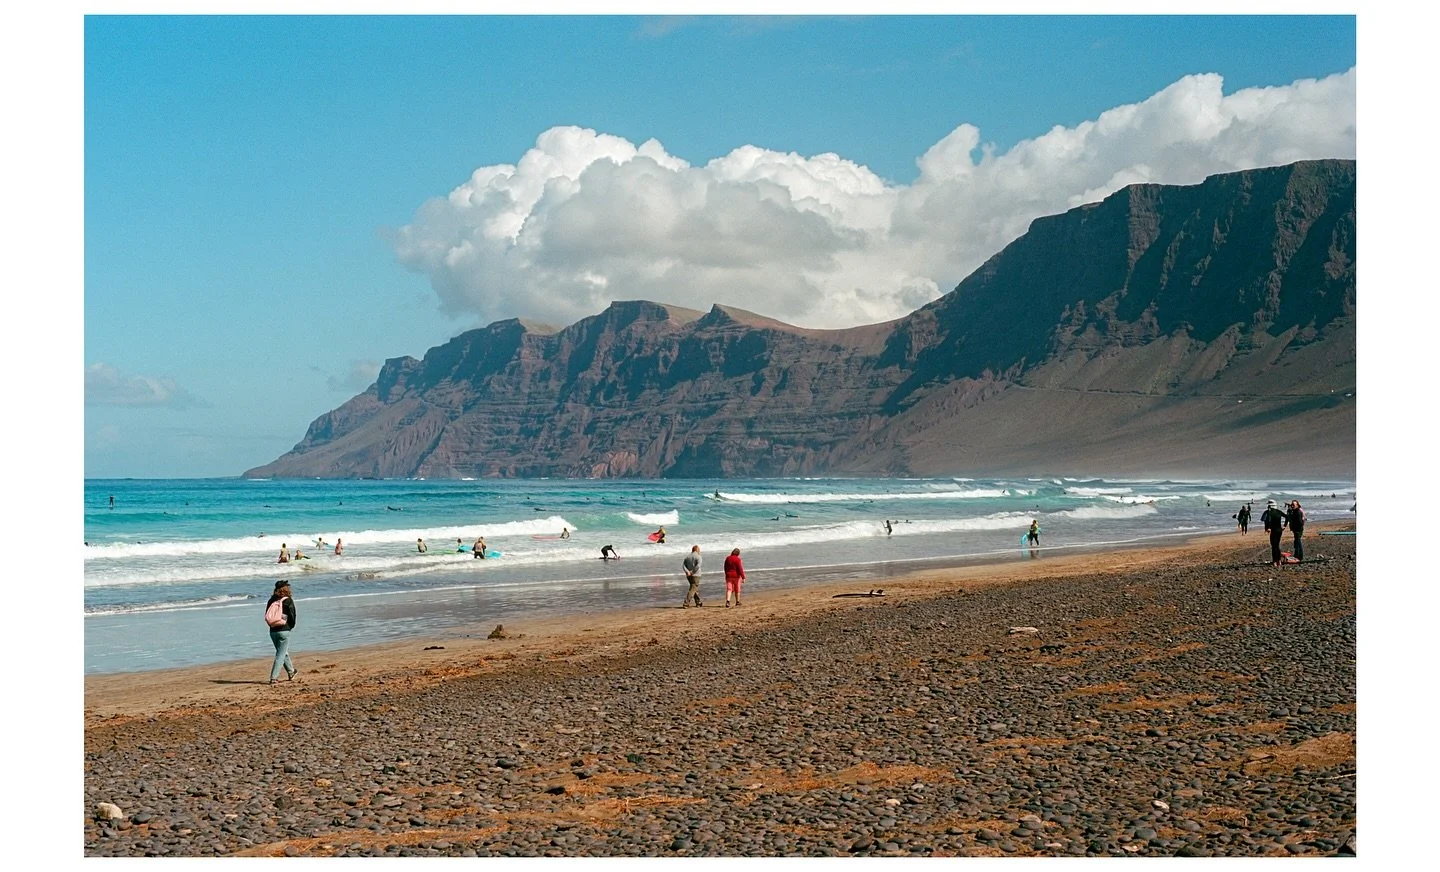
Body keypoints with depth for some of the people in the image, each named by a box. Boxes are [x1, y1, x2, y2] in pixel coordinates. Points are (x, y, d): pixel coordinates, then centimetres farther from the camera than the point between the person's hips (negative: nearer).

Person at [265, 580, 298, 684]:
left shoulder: (271, 600, 7)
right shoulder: (288, 601, -6)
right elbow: (292, 616, -6)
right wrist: (290, 627, 11)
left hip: (273, 631, 5)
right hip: (284, 630, -5)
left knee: (284, 652, 21)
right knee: (281, 654, -2)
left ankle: (291, 672, 34)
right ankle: (273, 677, -10)